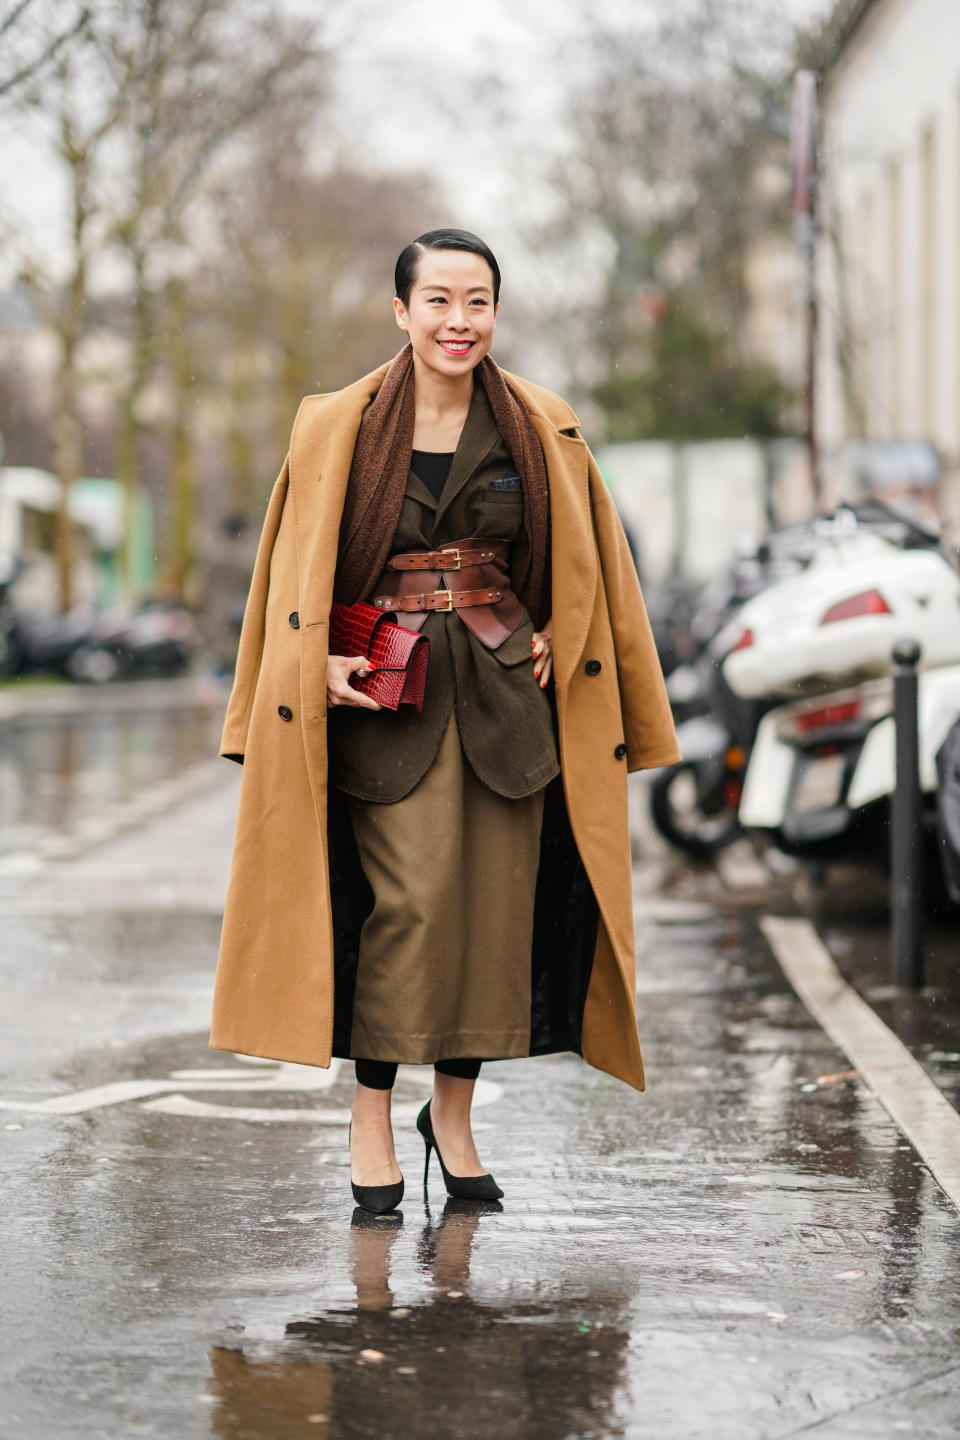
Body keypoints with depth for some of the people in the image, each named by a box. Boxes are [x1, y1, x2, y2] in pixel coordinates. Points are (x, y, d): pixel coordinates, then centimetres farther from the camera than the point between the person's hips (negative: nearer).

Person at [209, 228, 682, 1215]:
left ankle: (453, 1113, 16)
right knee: (407, 899, -13)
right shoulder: (340, 428, 1)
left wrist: (554, 642, 3)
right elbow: (302, 567, 5)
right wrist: (323, 662, -8)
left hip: (506, 693, 2)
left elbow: (578, 563, 16)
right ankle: (371, 1121, -2)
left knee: (496, 903, 0)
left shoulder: (540, 429, 6)